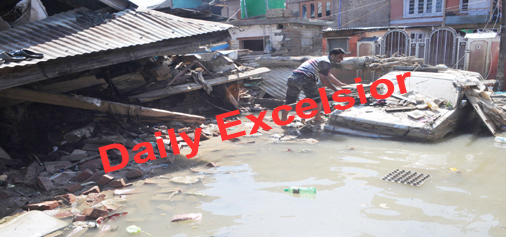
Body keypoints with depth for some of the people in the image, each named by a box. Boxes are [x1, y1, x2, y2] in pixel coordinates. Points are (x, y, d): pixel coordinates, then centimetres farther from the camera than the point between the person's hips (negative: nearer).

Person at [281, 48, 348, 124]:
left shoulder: (322, 59, 31)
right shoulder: (325, 62, -2)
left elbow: (329, 75, 41)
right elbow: (323, 78, -12)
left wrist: (340, 84, 43)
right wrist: (336, 90, -9)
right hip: (304, 78, -10)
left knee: (289, 100, 16)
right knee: (317, 99, 6)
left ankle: (283, 120, 21)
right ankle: (318, 118, 17)